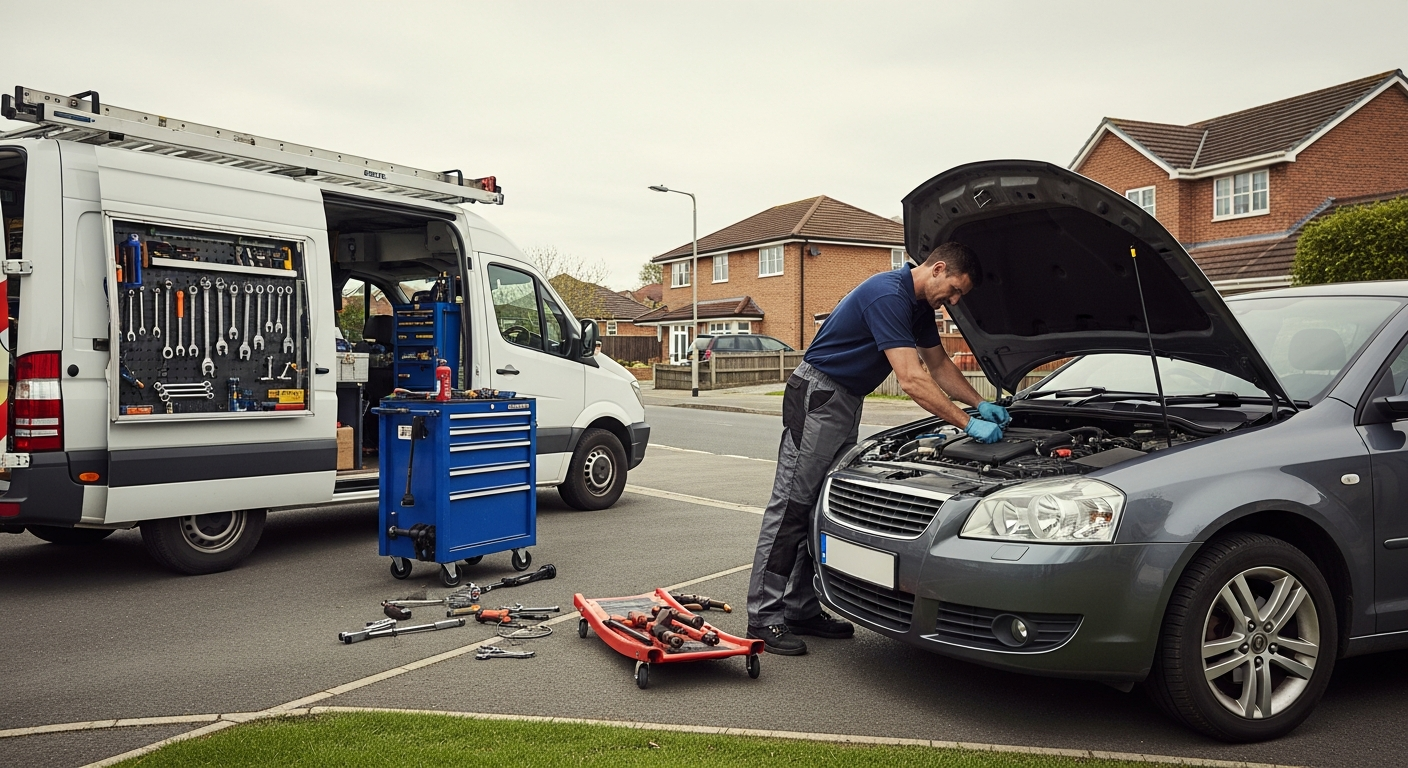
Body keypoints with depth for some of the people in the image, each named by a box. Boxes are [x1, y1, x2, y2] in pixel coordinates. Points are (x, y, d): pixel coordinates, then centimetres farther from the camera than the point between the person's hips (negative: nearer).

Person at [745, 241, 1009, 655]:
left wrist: (981, 404, 12)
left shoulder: (920, 305, 9)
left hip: (847, 402, 10)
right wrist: (968, 424, -24)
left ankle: (801, 608, 15)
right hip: (817, 395, -10)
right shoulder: (888, 295, -23)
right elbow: (912, 380, -27)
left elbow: (940, 364, 22)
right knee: (791, 504, -8)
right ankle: (765, 617, -4)